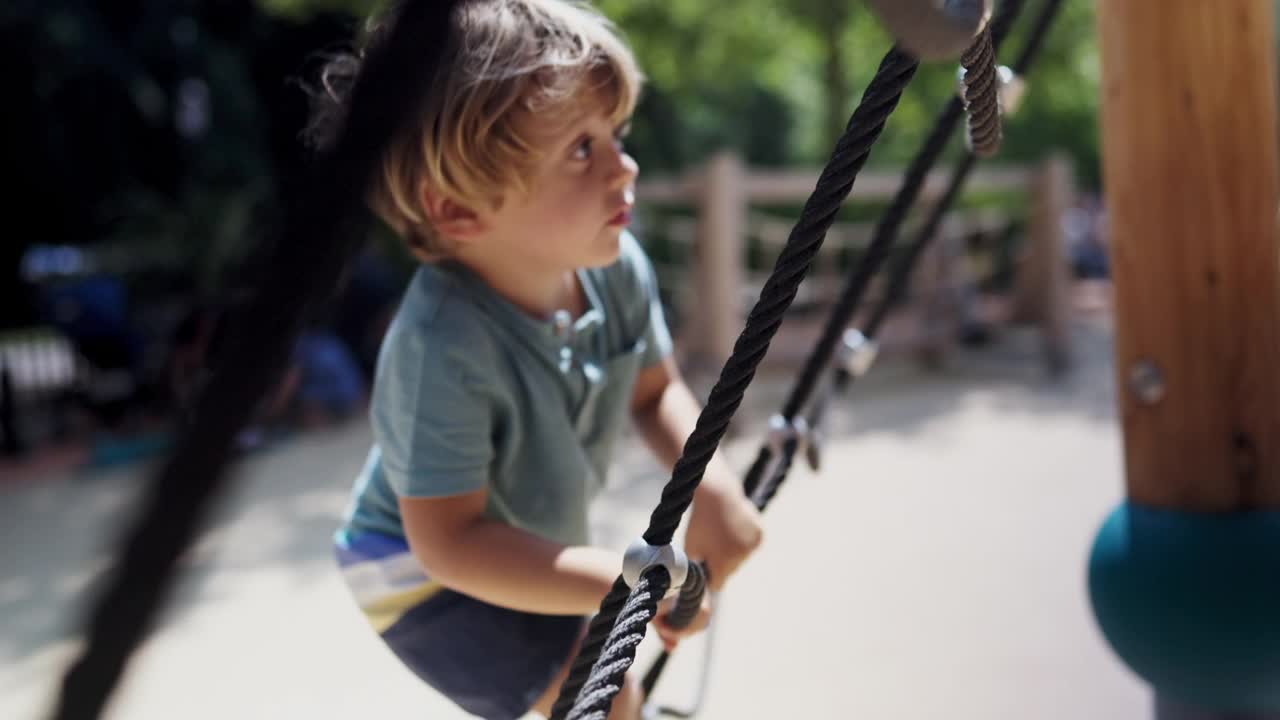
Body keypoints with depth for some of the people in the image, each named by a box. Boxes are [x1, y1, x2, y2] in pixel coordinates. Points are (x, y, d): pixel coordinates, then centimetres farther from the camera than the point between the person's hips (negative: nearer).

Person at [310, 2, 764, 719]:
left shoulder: (617, 266, -21)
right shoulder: (441, 346, -40)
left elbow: (656, 391, -5)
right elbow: (450, 540, -37)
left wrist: (713, 486, -23)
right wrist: (629, 581, -40)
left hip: (536, 541, 7)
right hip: (425, 571, -7)